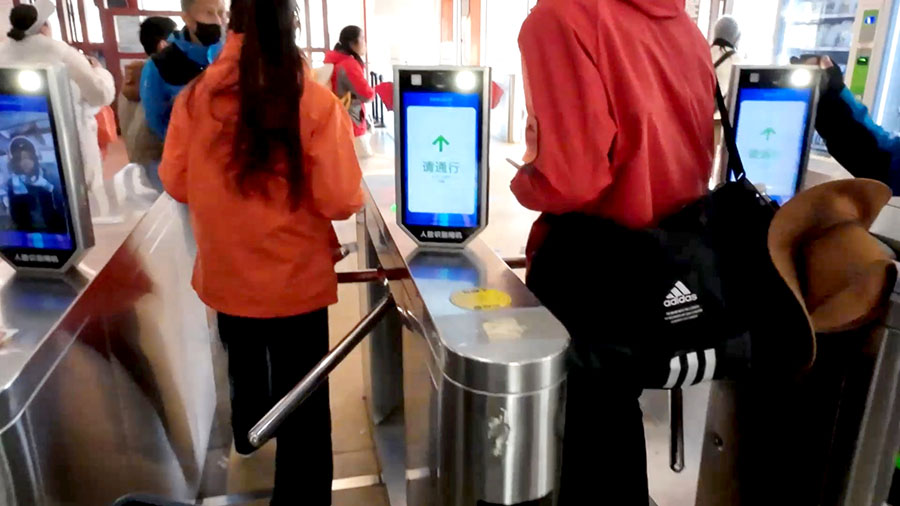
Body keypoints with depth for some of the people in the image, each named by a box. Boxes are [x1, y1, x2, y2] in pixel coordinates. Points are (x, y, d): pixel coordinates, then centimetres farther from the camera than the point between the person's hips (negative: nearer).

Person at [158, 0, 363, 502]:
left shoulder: (195, 96, -7)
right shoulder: (316, 101, -17)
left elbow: (175, 183, 1)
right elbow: (342, 201, -18)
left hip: (225, 276, 5)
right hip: (295, 279, -4)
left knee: (245, 367, 31)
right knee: (302, 404, 12)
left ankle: (249, 433, 59)